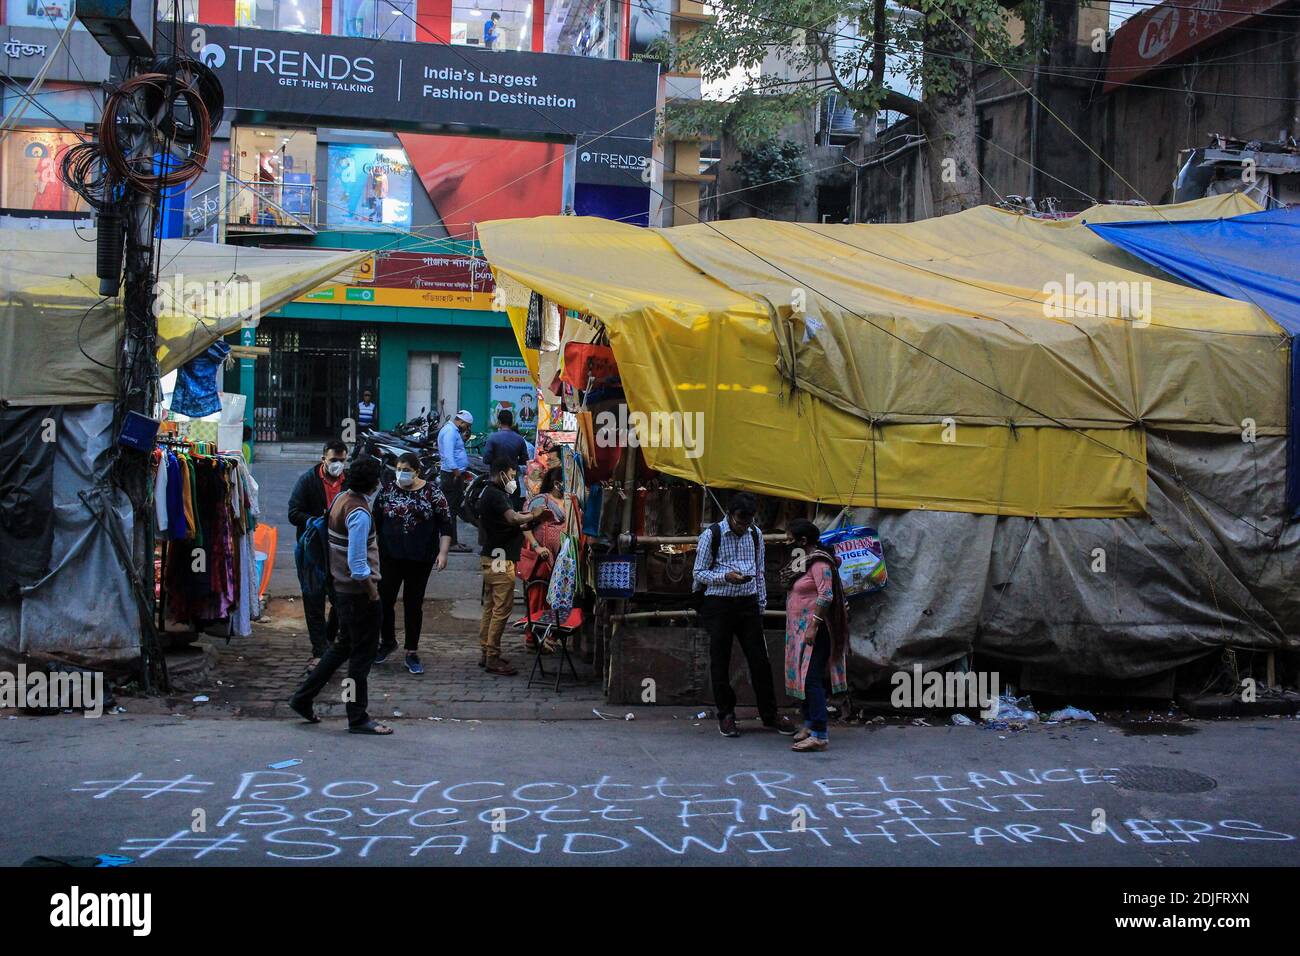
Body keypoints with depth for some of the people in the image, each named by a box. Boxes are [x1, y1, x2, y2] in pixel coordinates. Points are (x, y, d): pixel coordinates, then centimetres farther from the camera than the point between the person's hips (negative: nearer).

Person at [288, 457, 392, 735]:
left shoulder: (342, 498, 6)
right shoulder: (359, 513, -23)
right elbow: (358, 565, -24)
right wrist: (372, 592, -14)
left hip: (343, 586, 9)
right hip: (359, 590, -9)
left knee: (344, 646, 20)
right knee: (363, 653, 2)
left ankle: (302, 698, 25)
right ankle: (357, 718, 11)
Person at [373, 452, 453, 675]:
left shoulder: (432, 492, -2)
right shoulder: (388, 491, 2)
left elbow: (445, 524, -1)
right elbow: (375, 522, 8)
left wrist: (443, 552, -8)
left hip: (420, 559, -1)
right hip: (390, 557, 1)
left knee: (414, 604, 6)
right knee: (384, 600, 2)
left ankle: (412, 653, 16)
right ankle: (387, 641, 26)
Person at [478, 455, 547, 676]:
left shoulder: (490, 494, 18)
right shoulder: (496, 495, -15)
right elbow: (513, 518, -30)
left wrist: (525, 524, 5)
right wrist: (533, 515, -13)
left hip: (491, 558, 11)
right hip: (500, 559, -11)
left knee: (490, 607, 14)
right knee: (501, 609, -7)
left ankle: (485, 653, 19)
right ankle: (493, 659, -5)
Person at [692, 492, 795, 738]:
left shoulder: (755, 534, 8)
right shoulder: (712, 534, -7)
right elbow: (699, 573, -6)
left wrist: (761, 605, 12)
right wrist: (726, 576, -22)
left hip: (748, 603, 3)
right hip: (719, 604, -3)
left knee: (759, 659, 3)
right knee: (720, 661, 3)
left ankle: (769, 715, 12)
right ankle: (726, 716, 14)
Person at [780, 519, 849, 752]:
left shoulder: (819, 563, -15)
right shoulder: (803, 561, 15)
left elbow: (826, 595, -22)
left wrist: (813, 625, -25)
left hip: (814, 628, -10)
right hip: (800, 628, 10)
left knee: (811, 679, -14)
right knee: (801, 677, 14)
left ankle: (819, 735, -15)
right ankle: (809, 724, 25)